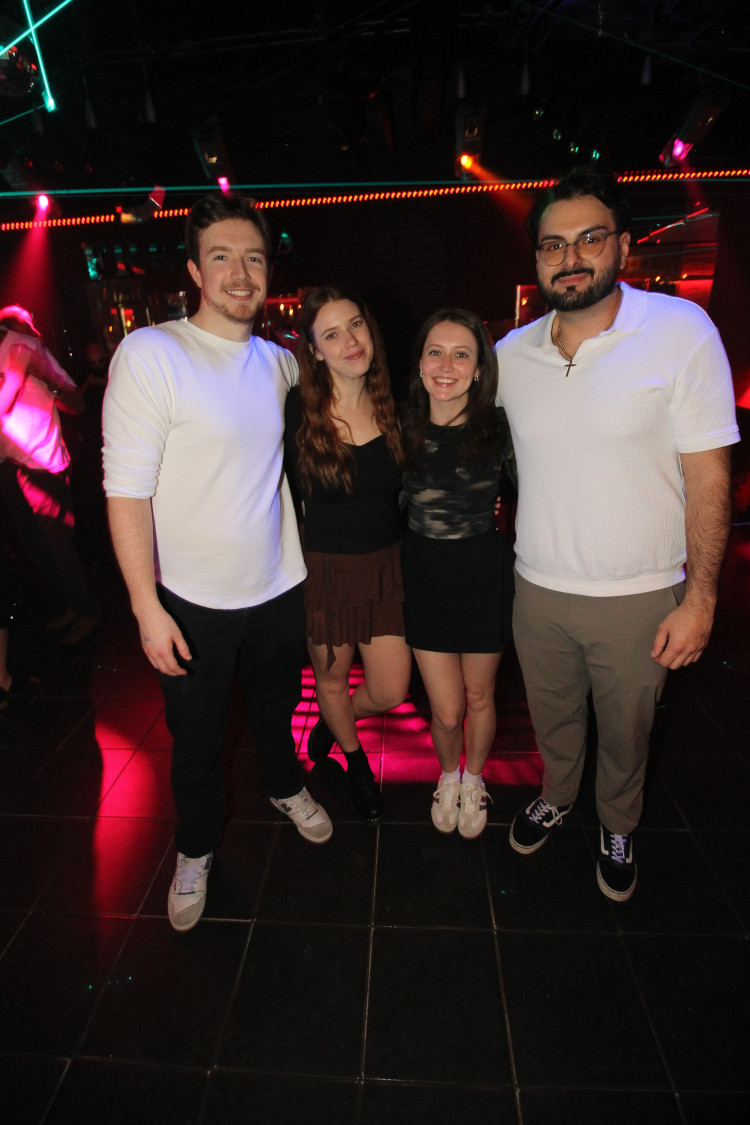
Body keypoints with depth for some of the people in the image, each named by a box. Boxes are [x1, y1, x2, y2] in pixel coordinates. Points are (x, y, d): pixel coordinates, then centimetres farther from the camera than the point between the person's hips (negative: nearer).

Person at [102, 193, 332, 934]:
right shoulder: (150, 353, -15)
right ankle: (195, 850, 43)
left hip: (278, 587, 5)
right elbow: (126, 489, -17)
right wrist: (146, 606, -18)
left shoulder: (280, 363, 3)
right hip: (193, 602, -4)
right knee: (196, 739, 15)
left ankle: (284, 787, 55)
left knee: (277, 705, 25)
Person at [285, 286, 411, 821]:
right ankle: (355, 758, 50)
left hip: (385, 564, 3)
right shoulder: (298, 410, -12)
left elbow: (405, 489, 7)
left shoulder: (392, 404, -1)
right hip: (325, 569, -3)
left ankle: (331, 723, 44)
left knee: (390, 692, 8)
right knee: (332, 679, 17)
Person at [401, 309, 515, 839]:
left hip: (484, 572, -1)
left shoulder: (499, 429, -11)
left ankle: (474, 778, 47)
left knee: (479, 697, 17)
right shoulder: (404, 428, -6)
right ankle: (448, 775, 40)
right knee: (446, 711, 6)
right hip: (424, 573, 1)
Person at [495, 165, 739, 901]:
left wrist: (700, 597, -13)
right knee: (551, 718, 23)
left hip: (639, 597, -2)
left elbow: (708, 475, -11)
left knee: (625, 732, 18)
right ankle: (556, 797, 53)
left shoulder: (681, 330, -12)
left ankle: (618, 830, 48)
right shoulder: (511, 355, -1)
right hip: (538, 588, 3)